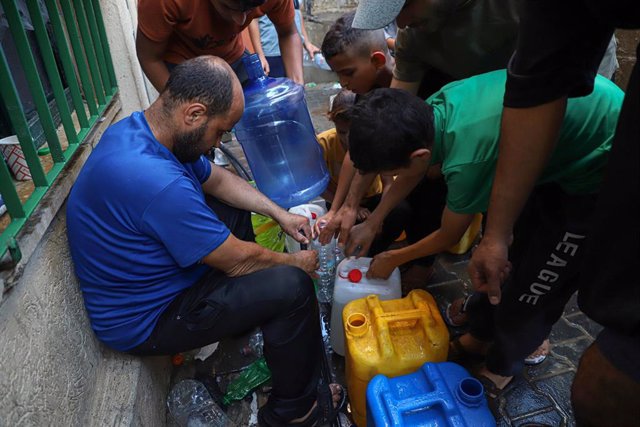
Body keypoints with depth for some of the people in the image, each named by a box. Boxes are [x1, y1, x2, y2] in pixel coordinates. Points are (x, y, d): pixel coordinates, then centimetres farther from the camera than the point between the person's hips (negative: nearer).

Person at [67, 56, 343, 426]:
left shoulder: (138, 129, -6)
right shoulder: (155, 182, -37)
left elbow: (217, 179, 8)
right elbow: (238, 260, -25)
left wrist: (280, 213, 3)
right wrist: (295, 262, -7)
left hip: (149, 273, 10)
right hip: (144, 319, -9)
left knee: (233, 207, 19)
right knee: (292, 286, -19)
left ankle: (241, 318, 30)